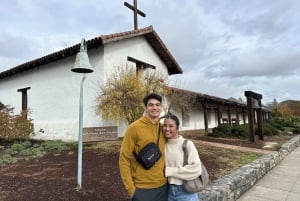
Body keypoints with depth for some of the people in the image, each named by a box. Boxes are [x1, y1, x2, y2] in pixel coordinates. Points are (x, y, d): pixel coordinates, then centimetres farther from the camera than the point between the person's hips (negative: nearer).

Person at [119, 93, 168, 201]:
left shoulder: (163, 128, 1)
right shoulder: (134, 128, -12)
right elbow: (124, 159, -10)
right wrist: (131, 188, -11)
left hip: (163, 186, 4)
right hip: (142, 189, -4)